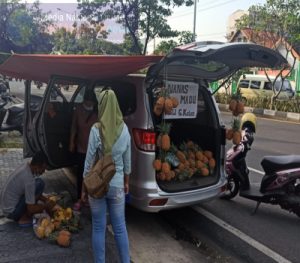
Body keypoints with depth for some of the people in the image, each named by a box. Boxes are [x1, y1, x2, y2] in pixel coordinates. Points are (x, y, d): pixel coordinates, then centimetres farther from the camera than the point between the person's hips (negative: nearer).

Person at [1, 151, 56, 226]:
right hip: (12, 212, -9)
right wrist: (46, 206, -6)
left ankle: (19, 216, 11)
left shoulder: (26, 166, 0)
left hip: (7, 207, 9)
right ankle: (24, 218, -6)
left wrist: (46, 200, 7)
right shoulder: (28, 178, -27)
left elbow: (32, 192, 16)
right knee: (40, 184, -17)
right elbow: (31, 208, -23)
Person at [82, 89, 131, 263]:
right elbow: (127, 161, 4)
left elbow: (89, 161, -10)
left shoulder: (96, 129, -15)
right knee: (120, 227, 15)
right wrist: (126, 182, 17)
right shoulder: (124, 129, -4)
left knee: (99, 228, 12)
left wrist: (84, 187, 1)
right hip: (117, 185, 3)